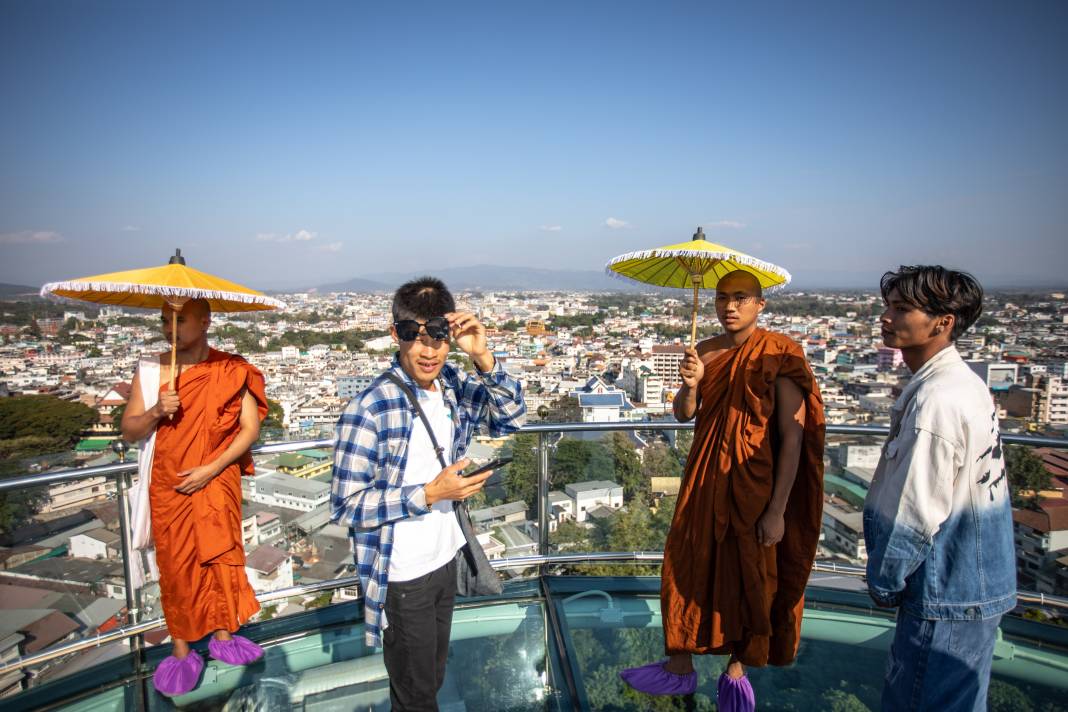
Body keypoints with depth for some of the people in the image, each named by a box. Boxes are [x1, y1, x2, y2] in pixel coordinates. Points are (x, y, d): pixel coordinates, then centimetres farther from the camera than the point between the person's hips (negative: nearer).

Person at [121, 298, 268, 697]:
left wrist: (211, 468, -14)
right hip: (168, 487, 1)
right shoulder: (149, 370, -3)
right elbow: (128, 431, -1)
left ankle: (222, 636, 29)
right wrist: (155, 412, -21)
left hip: (217, 484, 0)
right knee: (176, 565, 8)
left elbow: (250, 428, -7)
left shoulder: (232, 371, -7)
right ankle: (181, 651, 23)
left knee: (220, 557, 9)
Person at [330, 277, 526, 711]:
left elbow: (512, 418, -4)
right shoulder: (370, 410, -25)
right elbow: (346, 505, -21)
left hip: (446, 559, 6)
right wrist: (430, 494, -26)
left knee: (434, 676, 27)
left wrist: (483, 358, -18)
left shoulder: (454, 385, -5)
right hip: (401, 576, -6)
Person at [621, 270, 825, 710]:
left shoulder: (779, 356, -14)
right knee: (689, 568, 11)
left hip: (755, 485, -5)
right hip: (706, 480, 5)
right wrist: (689, 385, -23)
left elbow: (792, 436, -16)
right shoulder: (704, 352, 2)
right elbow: (683, 415, -1)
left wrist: (777, 509, -17)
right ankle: (680, 667, 30)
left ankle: (737, 668, 35)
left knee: (750, 576, 11)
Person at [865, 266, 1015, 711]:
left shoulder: (937, 399, -26)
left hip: (946, 595, -10)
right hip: (974, 583, 10)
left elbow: (915, 512, -24)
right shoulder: (963, 383, 6)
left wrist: (883, 582, -9)